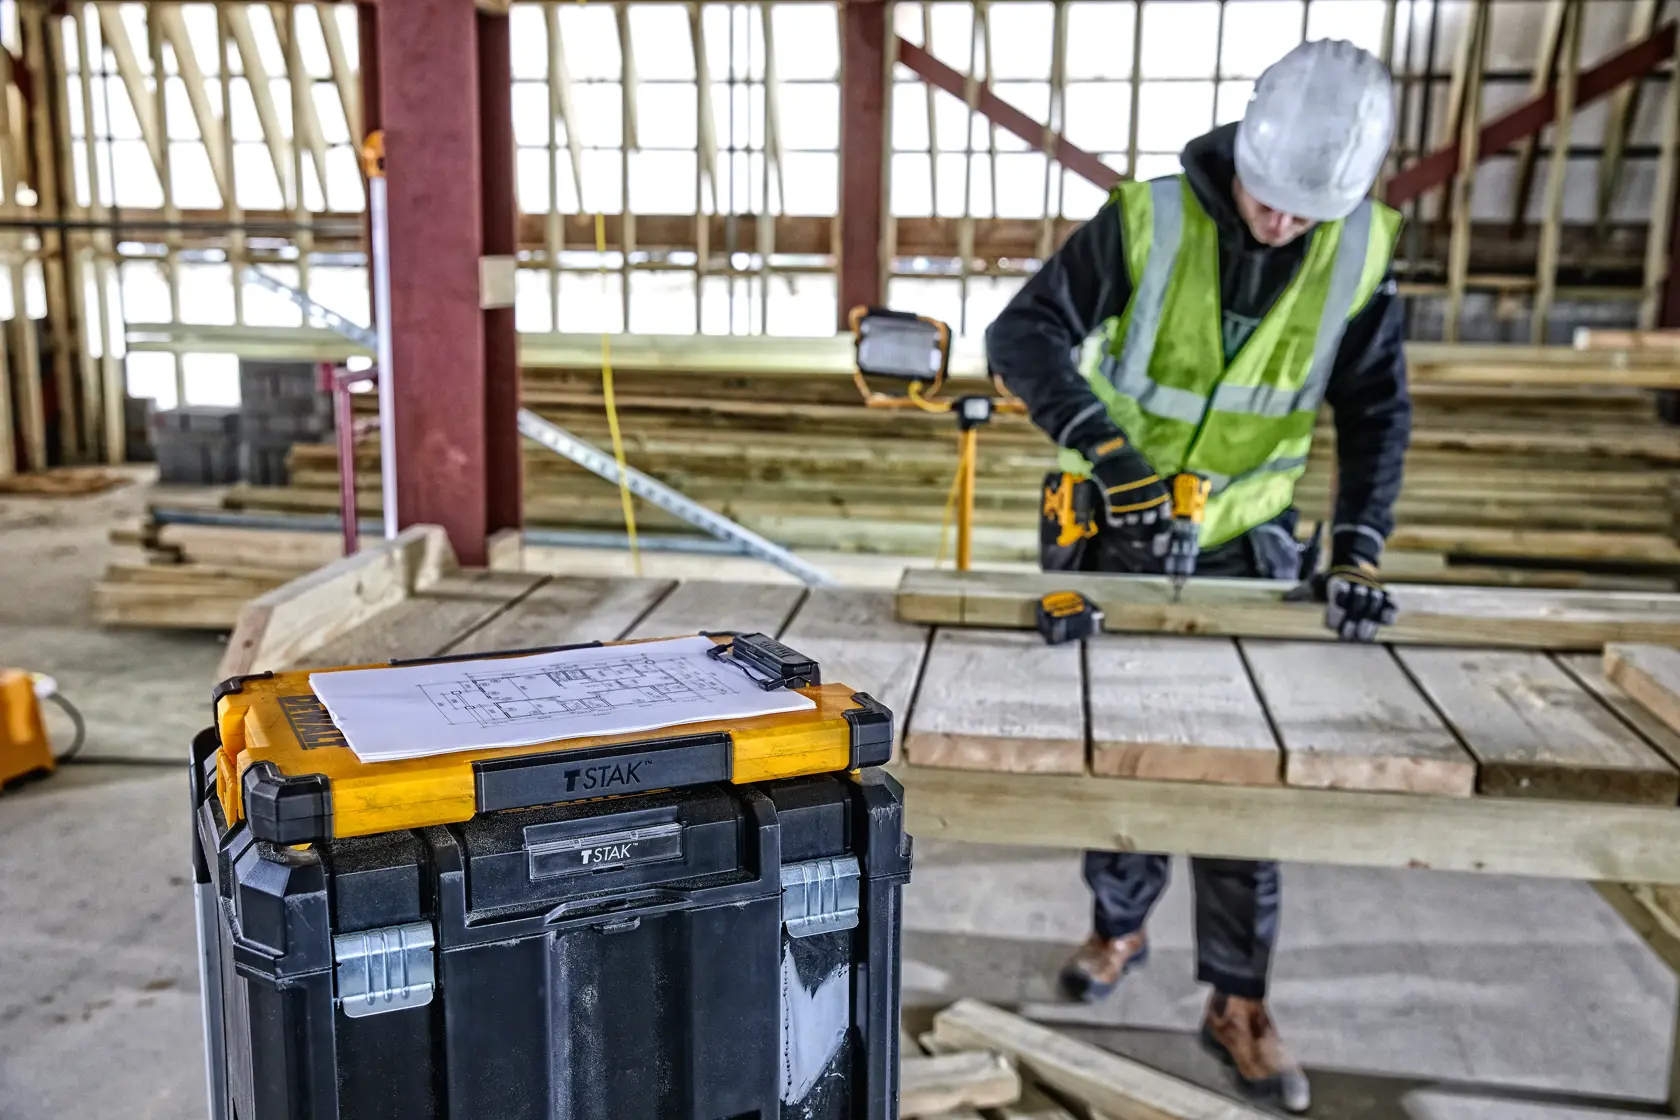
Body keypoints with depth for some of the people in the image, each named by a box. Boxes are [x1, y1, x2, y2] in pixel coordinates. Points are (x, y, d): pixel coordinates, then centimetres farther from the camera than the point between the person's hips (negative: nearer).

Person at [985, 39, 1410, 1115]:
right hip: (1117, 536, -1)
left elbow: (1376, 412, -3)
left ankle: (1239, 1006, 18)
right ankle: (1121, 927, 36)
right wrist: (1100, 442, -34)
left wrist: (1358, 545, -16)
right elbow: (1023, 334, -20)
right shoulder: (1149, 221, -17)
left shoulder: (1361, 247, -9)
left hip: (1246, 545, 1)